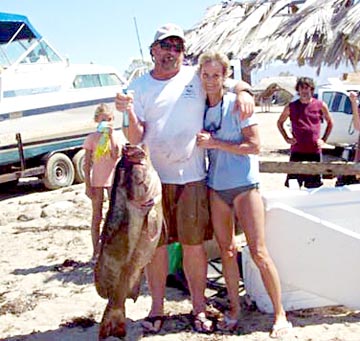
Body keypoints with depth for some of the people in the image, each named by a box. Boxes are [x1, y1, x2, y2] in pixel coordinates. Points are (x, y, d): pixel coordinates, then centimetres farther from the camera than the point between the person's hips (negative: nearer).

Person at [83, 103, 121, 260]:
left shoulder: (115, 136, 1)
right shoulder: (91, 138, -2)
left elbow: (116, 156, -16)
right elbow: (87, 164, -2)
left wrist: (110, 136, -19)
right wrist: (87, 185, -6)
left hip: (113, 179, 1)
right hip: (97, 181, -1)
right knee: (97, 217, 5)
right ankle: (96, 251, 12)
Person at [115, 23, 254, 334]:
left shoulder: (197, 78, 5)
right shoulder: (140, 87, 5)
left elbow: (236, 83, 12)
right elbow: (135, 139, 0)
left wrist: (243, 92, -11)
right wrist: (129, 113, -19)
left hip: (191, 177, 0)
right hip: (152, 177, 1)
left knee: (194, 244, 5)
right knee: (154, 244, 6)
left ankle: (199, 308, 18)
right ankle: (157, 308, 20)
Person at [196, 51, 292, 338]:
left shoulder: (236, 103, -8)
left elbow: (255, 146, -13)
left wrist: (215, 143, -16)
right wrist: (202, 142, -1)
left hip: (244, 184, -5)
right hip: (216, 185, 5)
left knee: (258, 252, -6)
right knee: (227, 250, 10)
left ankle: (280, 314, 4)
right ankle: (234, 309, 22)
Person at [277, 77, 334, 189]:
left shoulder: (320, 105, 2)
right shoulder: (291, 107, 3)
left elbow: (330, 122, 15)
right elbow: (280, 122, 17)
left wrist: (323, 139, 6)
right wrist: (286, 138, 5)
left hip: (315, 151, 0)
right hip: (297, 151, 0)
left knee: (313, 187, 9)